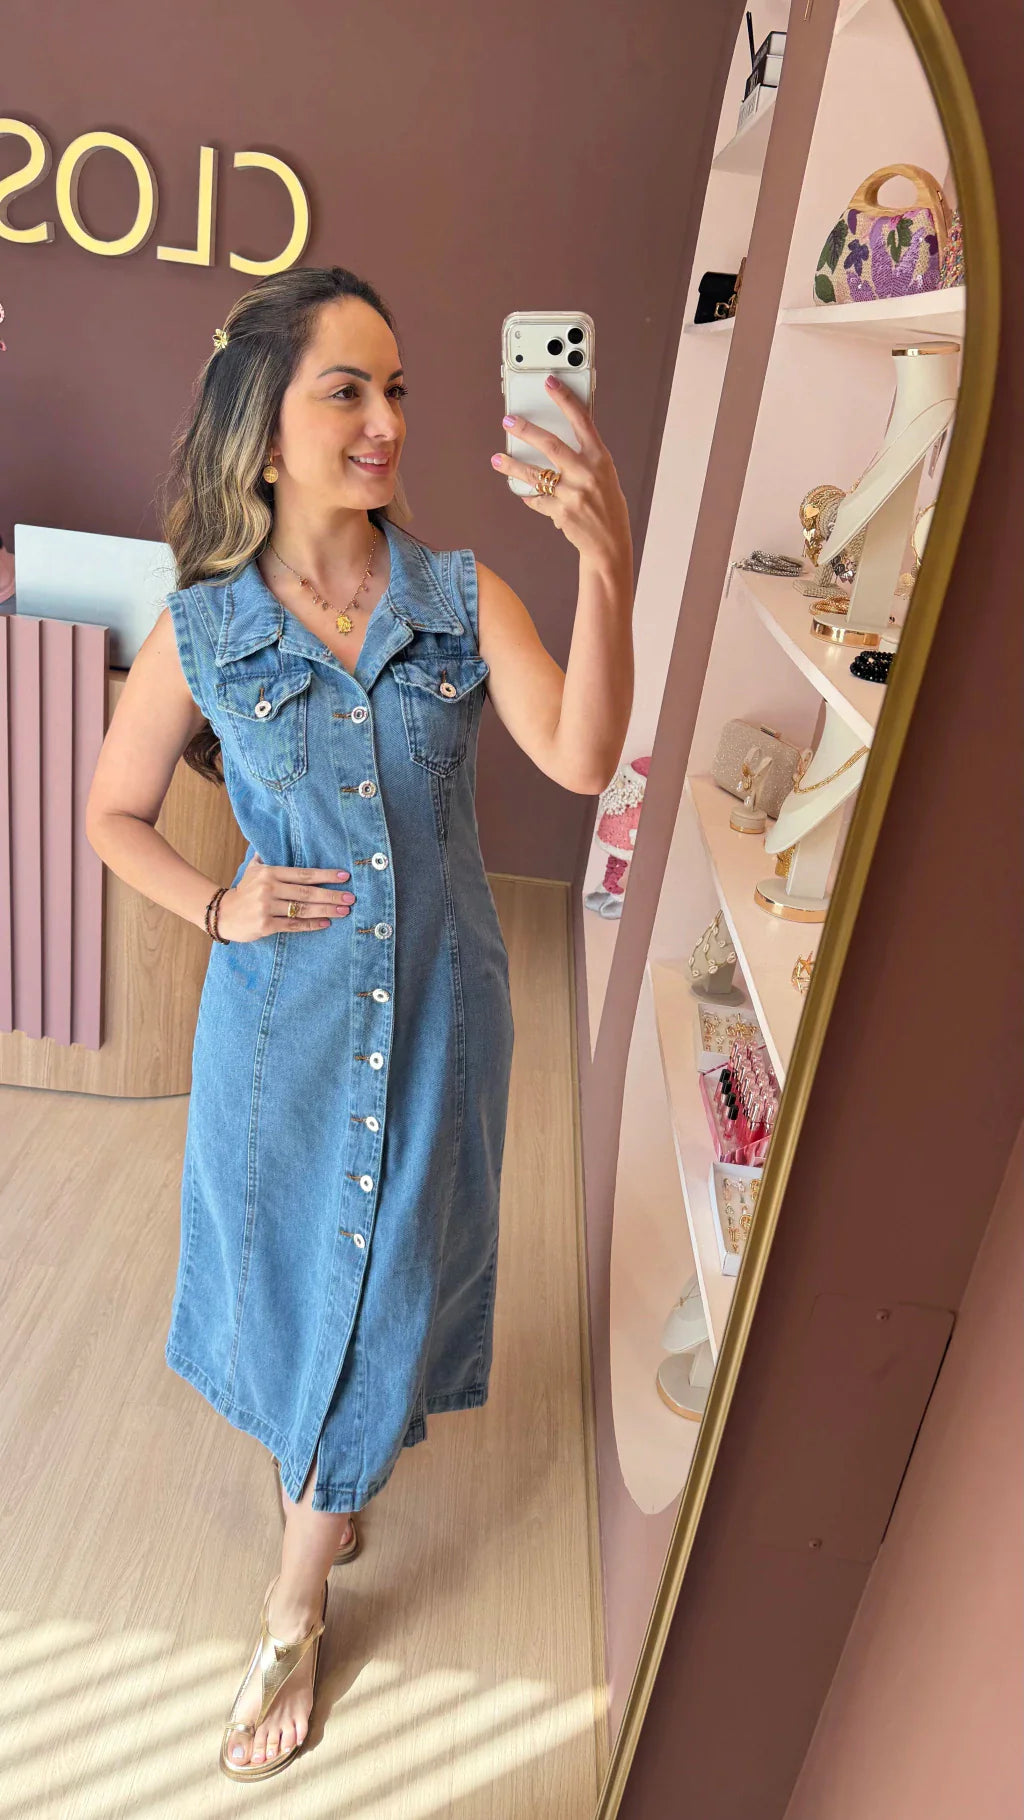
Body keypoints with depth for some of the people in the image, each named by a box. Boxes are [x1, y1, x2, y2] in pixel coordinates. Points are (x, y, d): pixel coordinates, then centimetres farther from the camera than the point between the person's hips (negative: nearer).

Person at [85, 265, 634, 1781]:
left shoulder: (465, 599, -6)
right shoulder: (200, 630, -7)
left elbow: (582, 760, -21)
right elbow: (114, 815, 5)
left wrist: (609, 567, -35)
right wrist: (216, 907, -12)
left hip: (437, 1004, 1)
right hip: (283, 1009, 0)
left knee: (383, 1285, 11)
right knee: (288, 1265, 17)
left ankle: (295, 1611, 37)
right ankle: (325, 1482, 54)